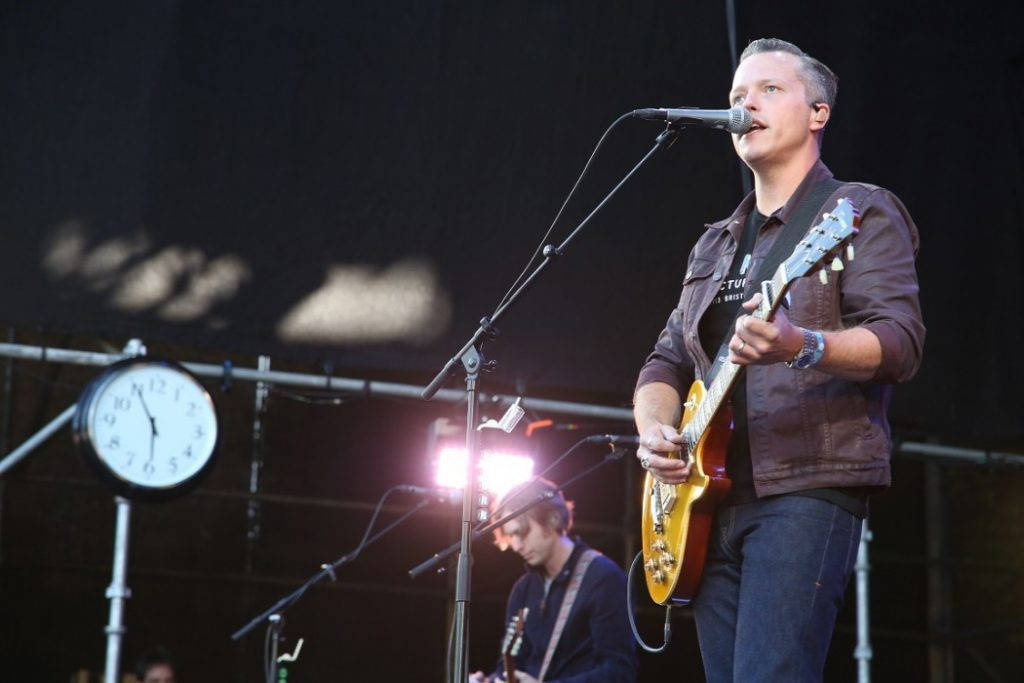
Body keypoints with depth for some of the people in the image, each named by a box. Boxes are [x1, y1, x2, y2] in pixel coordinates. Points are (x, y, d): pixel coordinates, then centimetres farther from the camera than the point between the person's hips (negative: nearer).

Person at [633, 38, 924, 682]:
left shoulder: (859, 212, 2)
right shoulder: (713, 246, 24)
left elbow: (901, 341, -11)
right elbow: (667, 361, 24)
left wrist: (801, 348, -30)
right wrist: (656, 429, 2)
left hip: (806, 487, -7)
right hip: (710, 498, 7)